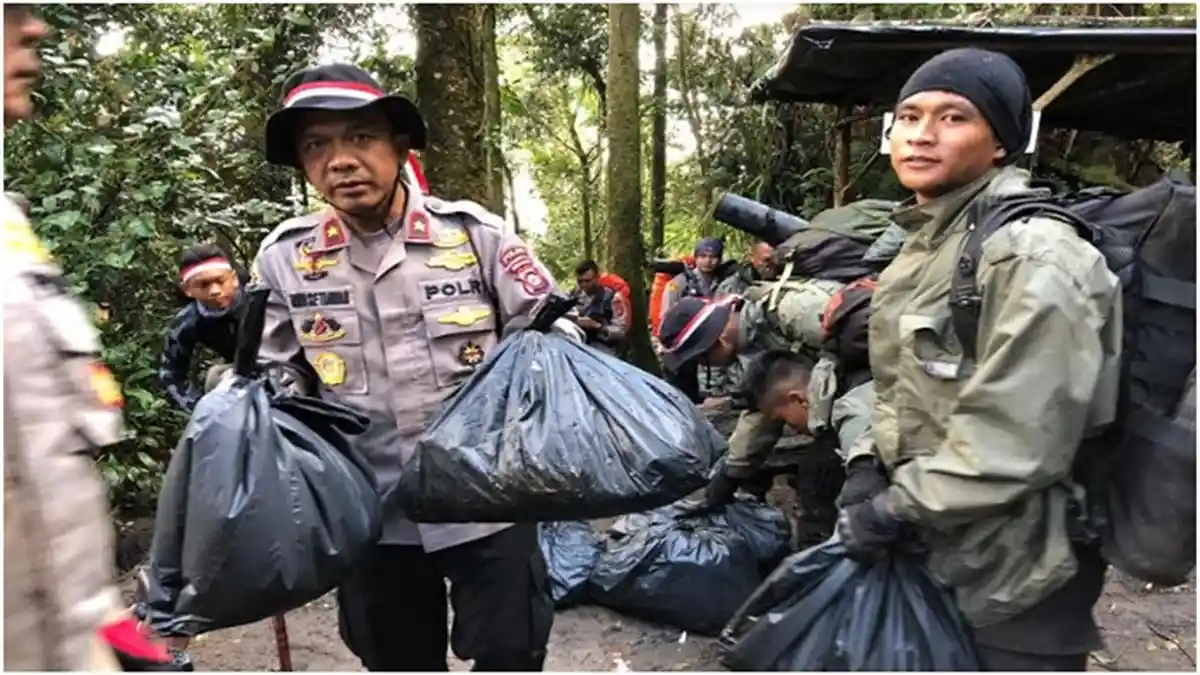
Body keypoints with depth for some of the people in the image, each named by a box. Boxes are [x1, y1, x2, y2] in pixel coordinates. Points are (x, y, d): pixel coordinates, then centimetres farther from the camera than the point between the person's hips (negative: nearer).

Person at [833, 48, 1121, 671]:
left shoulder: (1031, 257, -22)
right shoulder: (925, 244, 7)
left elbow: (1016, 438, -27)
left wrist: (897, 509, -19)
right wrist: (869, 466, 0)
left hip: (1013, 573, -8)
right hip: (936, 547, 8)